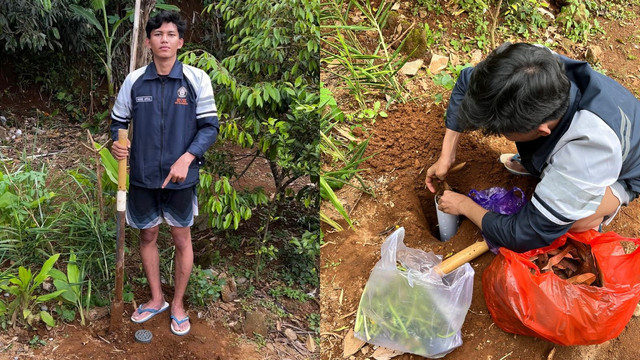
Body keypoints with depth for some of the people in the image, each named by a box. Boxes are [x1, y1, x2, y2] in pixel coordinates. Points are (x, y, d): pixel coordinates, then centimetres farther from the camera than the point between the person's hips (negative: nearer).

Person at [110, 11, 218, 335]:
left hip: (181, 177, -2)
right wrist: (117, 143, -13)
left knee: (182, 239, 9)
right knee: (147, 236, 15)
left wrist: (186, 158, -21)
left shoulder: (197, 79, -8)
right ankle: (156, 298, 36)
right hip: (142, 175, 2)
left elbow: (209, 126, -7)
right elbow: (118, 121, 9)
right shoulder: (134, 80, -1)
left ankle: (178, 304, 29)